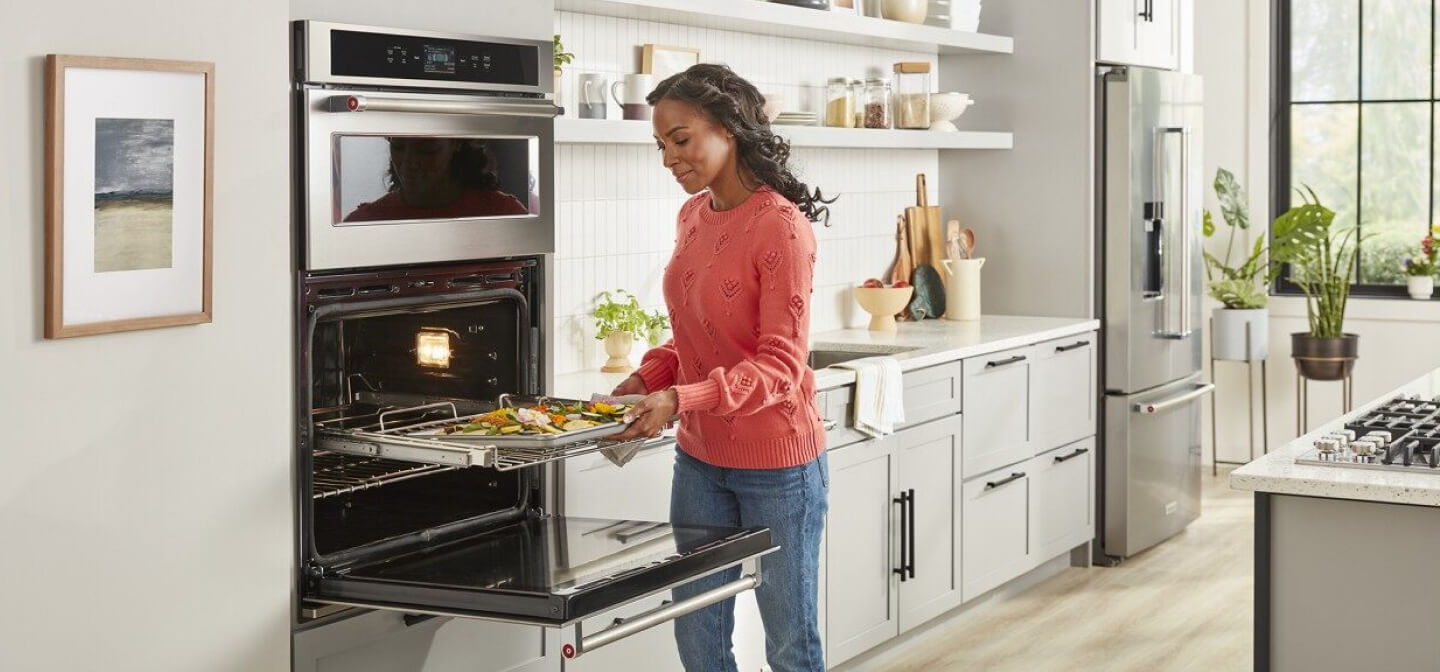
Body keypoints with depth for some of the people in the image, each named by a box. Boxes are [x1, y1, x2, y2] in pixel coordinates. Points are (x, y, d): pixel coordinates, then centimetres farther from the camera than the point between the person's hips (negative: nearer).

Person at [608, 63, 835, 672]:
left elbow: (781, 365, -22)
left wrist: (681, 399, -32)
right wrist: (646, 378, -2)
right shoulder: (693, 215, 6)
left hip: (776, 463, -7)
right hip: (700, 457, 7)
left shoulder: (781, 226, -17)